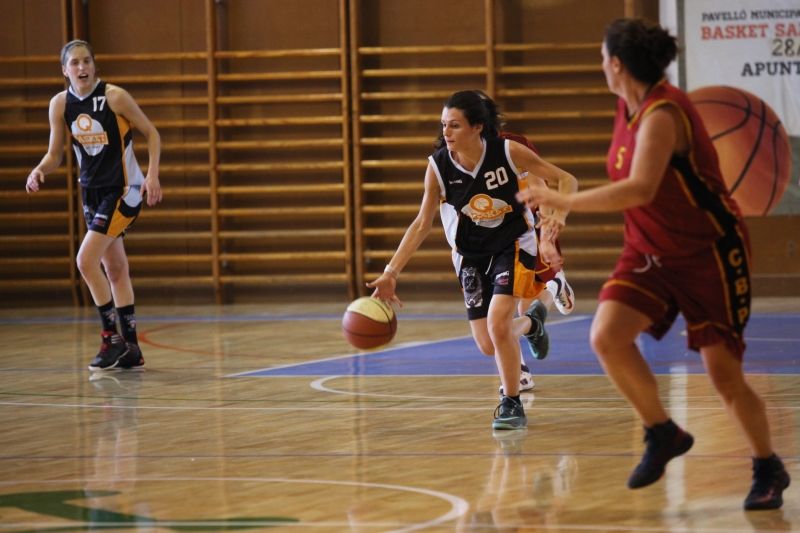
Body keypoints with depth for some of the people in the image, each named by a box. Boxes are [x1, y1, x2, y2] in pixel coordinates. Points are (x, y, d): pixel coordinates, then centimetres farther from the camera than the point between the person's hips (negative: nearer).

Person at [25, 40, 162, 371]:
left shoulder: (115, 97, -16)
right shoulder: (60, 104, -1)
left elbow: (151, 134, -7)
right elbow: (54, 155, 6)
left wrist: (152, 175, -19)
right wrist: (39, 171, -16)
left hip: (123, 189, -6)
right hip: (92, 191, 6)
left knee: (86, 260, -16)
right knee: (114, 269, 11)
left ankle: (112, 339, -5)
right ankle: (130, 349, 18)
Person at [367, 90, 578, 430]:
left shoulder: (509, 153, -23)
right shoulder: (438, 166, -16)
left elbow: (566, 180, -14)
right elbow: (422, 223, -7)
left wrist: (559, 213, -34)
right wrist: (391, 272, -13)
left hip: (513, 245, -3)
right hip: (471, 254, 3)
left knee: (497, 323, -24)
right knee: (488, 346, 4)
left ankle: (511, 405, -4)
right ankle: (531, 322, 40)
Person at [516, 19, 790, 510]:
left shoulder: (662, 114, -25)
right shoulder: (628, 110, 3)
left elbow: (639, 189, -39)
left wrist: (562, 201, -35)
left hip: (708, 253, -7)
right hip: (650, 251, 7)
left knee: (724, 373, -5)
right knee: (607, 336, -16)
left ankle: (768, 470, 18)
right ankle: (662, 433, 2)